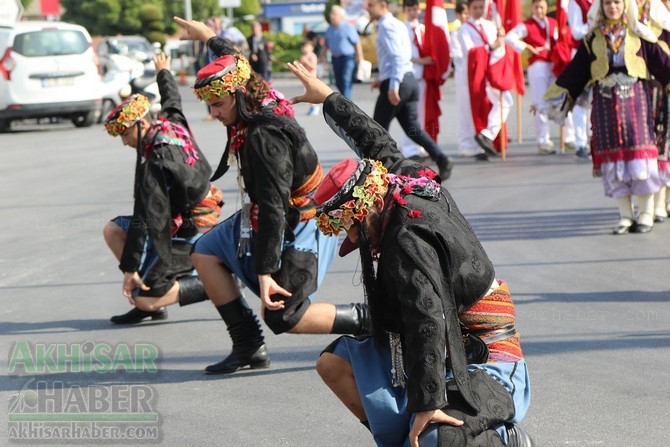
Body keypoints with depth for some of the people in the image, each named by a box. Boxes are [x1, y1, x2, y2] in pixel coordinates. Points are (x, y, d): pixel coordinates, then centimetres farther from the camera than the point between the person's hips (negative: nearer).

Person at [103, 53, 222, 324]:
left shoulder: (154, 164, -26)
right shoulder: (172, 123, -3)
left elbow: (147, 218, -26)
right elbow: (172, 99, 22)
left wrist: (130, 268, -22)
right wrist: (164, 73, 44)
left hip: (187, 234, -10)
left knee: (145, 300, -10)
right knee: (113, 230, 11)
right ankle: (149, 301, 8)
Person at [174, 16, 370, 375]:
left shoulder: (265, 136, -29)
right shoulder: (263, 106, -3)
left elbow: (272, 208, -31)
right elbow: (238, 68, 22)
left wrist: (265, 272, -32)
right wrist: (210, 39, 38)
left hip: (300, 229, -11)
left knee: (283, 317, -13)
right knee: (205, 252, 11)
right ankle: (248, 346, 9)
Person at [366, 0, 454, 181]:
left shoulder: (387, 27, -13)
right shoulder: (397, 24, 17)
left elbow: (397, 57, -22)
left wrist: (393, 86, -28)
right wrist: (383, 79, 23)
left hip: (396, 82, -9)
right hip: (409, 79, 9)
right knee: (412, 128, 7)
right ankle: (441, 159, -7)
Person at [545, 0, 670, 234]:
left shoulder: (639, 35, 4)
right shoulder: (592, 39, 8)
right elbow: (576, 69, 9)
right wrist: (558, 96, 8)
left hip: (635, 99, -2)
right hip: (605, 101, 2)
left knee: (639, 152, -5)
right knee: (613, 155, 2)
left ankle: (646, 213, 4)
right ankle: (625, 215, 8)